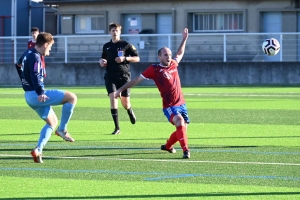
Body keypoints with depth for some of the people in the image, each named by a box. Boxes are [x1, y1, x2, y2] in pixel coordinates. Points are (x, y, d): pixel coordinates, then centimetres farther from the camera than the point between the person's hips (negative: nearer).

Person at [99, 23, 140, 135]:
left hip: (123, 76, -2)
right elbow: (103, 58, 26)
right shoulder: (106, 46, 10)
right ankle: (117, 128, -12)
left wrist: (125, 58, -16)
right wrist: (101, 61, 2)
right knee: (113, 98, -16)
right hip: (110, 77, 2)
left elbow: (137, 58, 0)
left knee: (125, 103, 2)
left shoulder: (126, 45, 0)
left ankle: (130, 113, 42)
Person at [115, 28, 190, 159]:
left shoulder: (173, 64, 6)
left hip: (181, 103, 6)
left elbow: (180, 53, 31)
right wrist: (120, 89, 2)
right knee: (180, 122, -29)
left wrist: (184, 39, 32)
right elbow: (137, 80, 0)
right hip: (169, 105, -6)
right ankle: (185, 150, -32)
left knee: (183, 128, 8)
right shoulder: (154, 69, -8)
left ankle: (167, 146, 34)